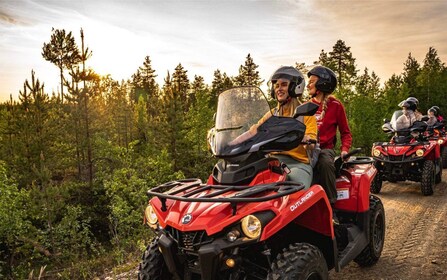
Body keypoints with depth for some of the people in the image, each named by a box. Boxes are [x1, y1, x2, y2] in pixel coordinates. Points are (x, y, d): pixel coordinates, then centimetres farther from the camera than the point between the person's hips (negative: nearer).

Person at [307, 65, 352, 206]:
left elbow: (345, 132, 9)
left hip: (325, 148, -3)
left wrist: (344, 150, -8)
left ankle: (331, 204, -26)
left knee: (325, 163, -37)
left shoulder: (335, 105, 6)